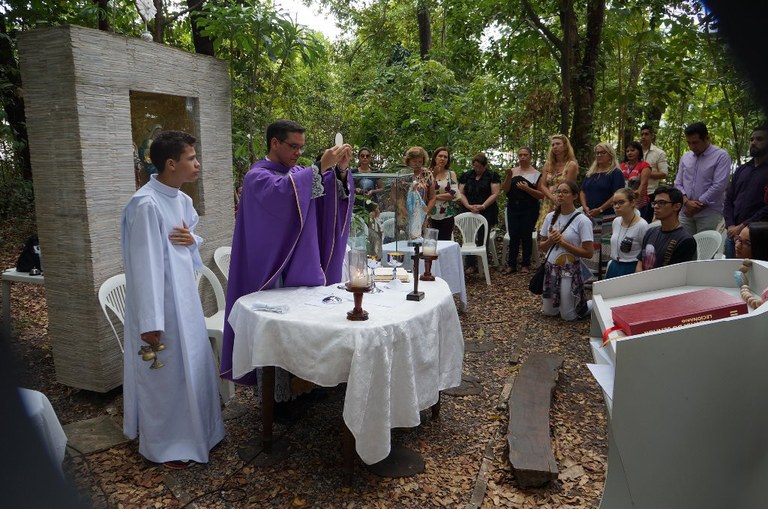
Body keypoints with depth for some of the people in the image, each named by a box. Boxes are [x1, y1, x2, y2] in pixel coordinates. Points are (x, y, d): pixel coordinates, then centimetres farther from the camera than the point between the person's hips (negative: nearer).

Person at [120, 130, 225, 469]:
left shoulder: (182, 200, 6)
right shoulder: (146, 204, -21)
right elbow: (144, 264, -23)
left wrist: (192, 239, -7)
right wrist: (149, 322, -22)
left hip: (185, 295, 9)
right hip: (160, 300, -9)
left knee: (193, 362, 19)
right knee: (165, 372, 6)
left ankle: (192, 430, 38)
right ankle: (163, 445, 25)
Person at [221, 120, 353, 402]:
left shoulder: (300, 173, 13)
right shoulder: (257, 176, -9)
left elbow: (334, 194, 5)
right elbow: (285, 193, -31)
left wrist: (340, 170, -13)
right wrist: (321, 167, -30)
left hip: (303, 268, 7)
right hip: (273, 270, -7)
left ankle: (302, 385, 25)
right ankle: (276, 396, 13)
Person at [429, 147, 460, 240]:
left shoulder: (451, 174, 6)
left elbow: (454, 194, -6)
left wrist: (435, 196, -9)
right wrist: (433, 176, -11)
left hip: (447, 216, 1)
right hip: (431, 216, -1)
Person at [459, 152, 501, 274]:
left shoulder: (492, 176, 3)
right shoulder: (466, 176, 11)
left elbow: (495, 193, -5)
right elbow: (461, 193, 6)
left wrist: (483, 206, -15)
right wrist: (468, 206, -10)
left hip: (486, 212, -2)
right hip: (469, 212, 3)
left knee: (483, 239, 1)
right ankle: (471, 265, 6)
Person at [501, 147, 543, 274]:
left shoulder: (536, 174, -1)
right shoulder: (512, 171, 9)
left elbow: (541, 195, -4)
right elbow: (505, 190, 1)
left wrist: (527, 189, -17)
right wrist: (509, 177, -14)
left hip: (529, 209, -2)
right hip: (513, 208, 3)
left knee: (526, 236, 0)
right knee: (513, 236, 0)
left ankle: (525, 265, 11)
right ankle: (511, 264, 7)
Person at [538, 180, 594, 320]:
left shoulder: (582, 221, -13)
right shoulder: (550, 217, 1)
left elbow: (588, 253, -16)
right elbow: (541, 247, 7)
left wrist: (563, 242, -21)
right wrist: (550, 241, -15)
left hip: (570, 271, -5)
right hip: (550, 268, 5)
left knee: (568, 316, 6)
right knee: (549, 312, 16)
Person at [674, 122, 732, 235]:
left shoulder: (721, 156, -3)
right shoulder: (685, 157, 13)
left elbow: (719, 186, -11)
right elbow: (678, 183, 11)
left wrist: (698, 205, -9)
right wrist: (687, 202, -7)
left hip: (709, 213, -4)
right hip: (686, 212, 4)